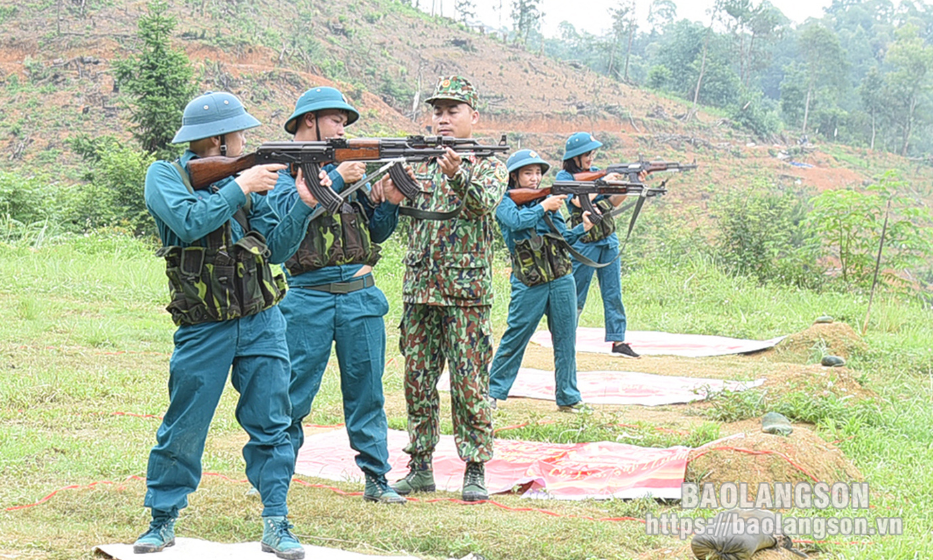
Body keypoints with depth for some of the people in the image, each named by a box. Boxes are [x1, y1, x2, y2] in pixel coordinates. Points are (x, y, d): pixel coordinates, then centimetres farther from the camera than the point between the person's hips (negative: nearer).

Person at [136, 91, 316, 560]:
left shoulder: (243, 177, 8)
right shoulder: (165, 176, -3)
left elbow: (277, 247, 5)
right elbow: (190, 223, -23)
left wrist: (304, 204, -8)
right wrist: (240, 187, -17)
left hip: (262, 323, 4)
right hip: (204, 328, -3)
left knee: (270, 425, 2)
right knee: (183, 430, 4)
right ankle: (162, 520, 20)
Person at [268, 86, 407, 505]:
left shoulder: (348, 164, 16)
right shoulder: (280, 167, 3)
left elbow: (376, 231, 16)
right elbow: (289, 211, -17)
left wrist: (389, 202, -3)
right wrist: (337, 180, -19)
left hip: (360, 295, 4)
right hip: (308, 300, -4)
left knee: (366, 389, 6)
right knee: (293, 392, -1)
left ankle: (376, 477, 12)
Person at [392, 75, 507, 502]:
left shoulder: (490, 165, 1)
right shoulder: (420, 163, 13)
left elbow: (485, 200, -19)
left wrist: (458, 173, -38)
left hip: (467, 291, -4)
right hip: (419, 289, 4)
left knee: (470, 383, -2)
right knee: (418, 379, 7)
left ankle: (475, 470, 5)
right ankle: (420, 467, 16)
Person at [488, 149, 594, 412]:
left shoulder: (547, 198, 16)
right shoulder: (505, 202, 2)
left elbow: (564, 238, 16)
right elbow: (516, 220, -21)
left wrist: (583, 228, 0)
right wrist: (544, 207, -13)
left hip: (562, 280, 5)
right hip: (529, 284, -5)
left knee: (566, 340, 5)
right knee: (515, 338, 0)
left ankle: (568, 397, 12)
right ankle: (493, 391, 13)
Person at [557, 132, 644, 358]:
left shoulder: (596, 172, 10)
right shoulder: (564, 176, -5)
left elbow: (614, 201, 6)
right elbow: (579, 201, -21)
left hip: (608, 240, 5)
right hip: (584, 243, -5)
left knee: (613, 293, 3)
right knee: (576, 296, 2)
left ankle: (618, 341, 4)